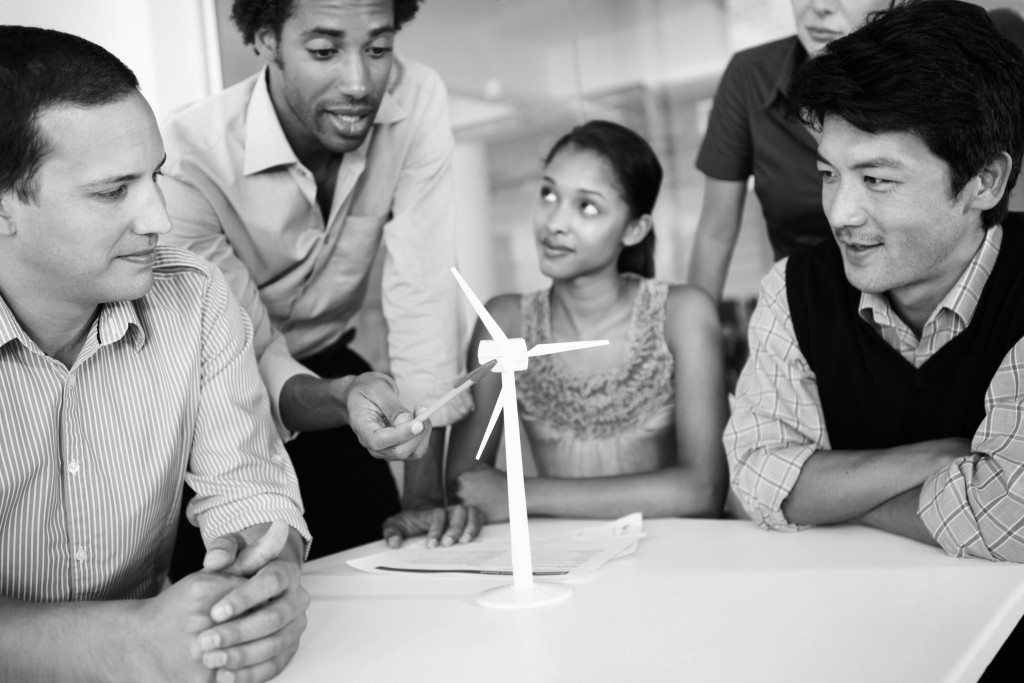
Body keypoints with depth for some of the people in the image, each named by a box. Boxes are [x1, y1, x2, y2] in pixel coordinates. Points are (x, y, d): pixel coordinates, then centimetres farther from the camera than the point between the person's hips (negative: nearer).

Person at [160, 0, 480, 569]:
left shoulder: (417, 100, -19)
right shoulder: (190, 160, -28)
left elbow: (424, 288, -21)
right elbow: (249, 360, -23)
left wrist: (426, 491, -23)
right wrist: (344, 398, -47)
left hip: (327, 367, 3)